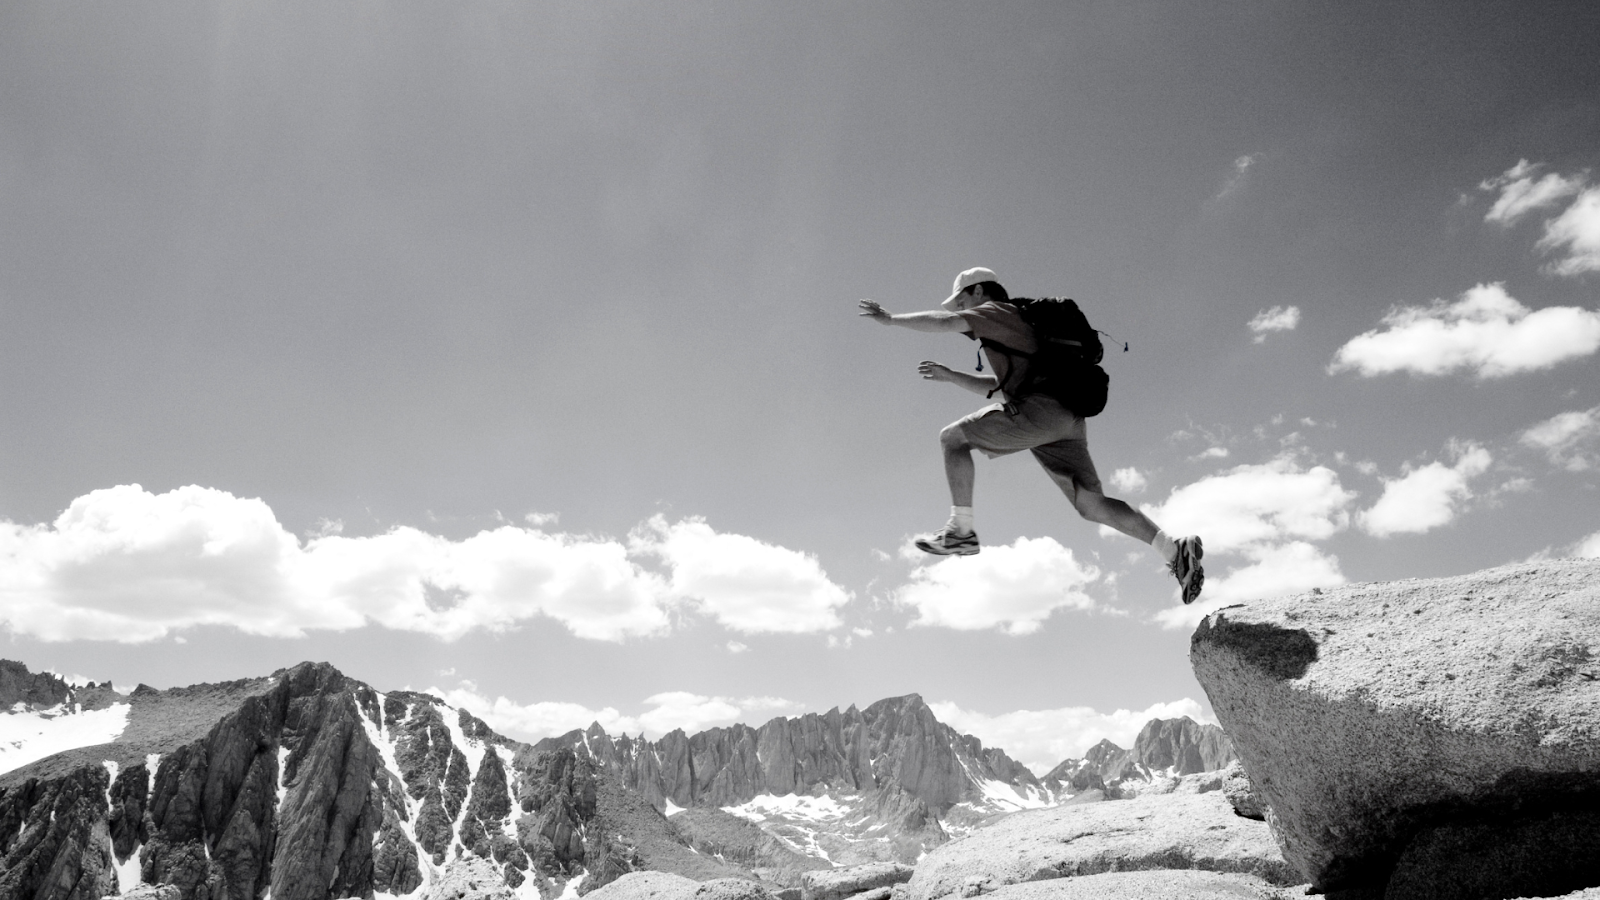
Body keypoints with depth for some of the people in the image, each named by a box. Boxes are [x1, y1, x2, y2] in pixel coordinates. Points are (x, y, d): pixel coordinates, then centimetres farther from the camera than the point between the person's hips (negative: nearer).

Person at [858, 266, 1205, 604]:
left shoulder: (996, 312, 9)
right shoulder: (1020, 327, 36)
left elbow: (944, 321, -5)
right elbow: (996, 386, 42)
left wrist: (892, 319, 4)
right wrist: (950, 376, 34)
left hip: (1038, 408, -9)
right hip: (1067, 420, 9)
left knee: (952, 437, -2)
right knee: (1094, 506, 6)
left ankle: (961, 530, -8)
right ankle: (1175, 549, -3)